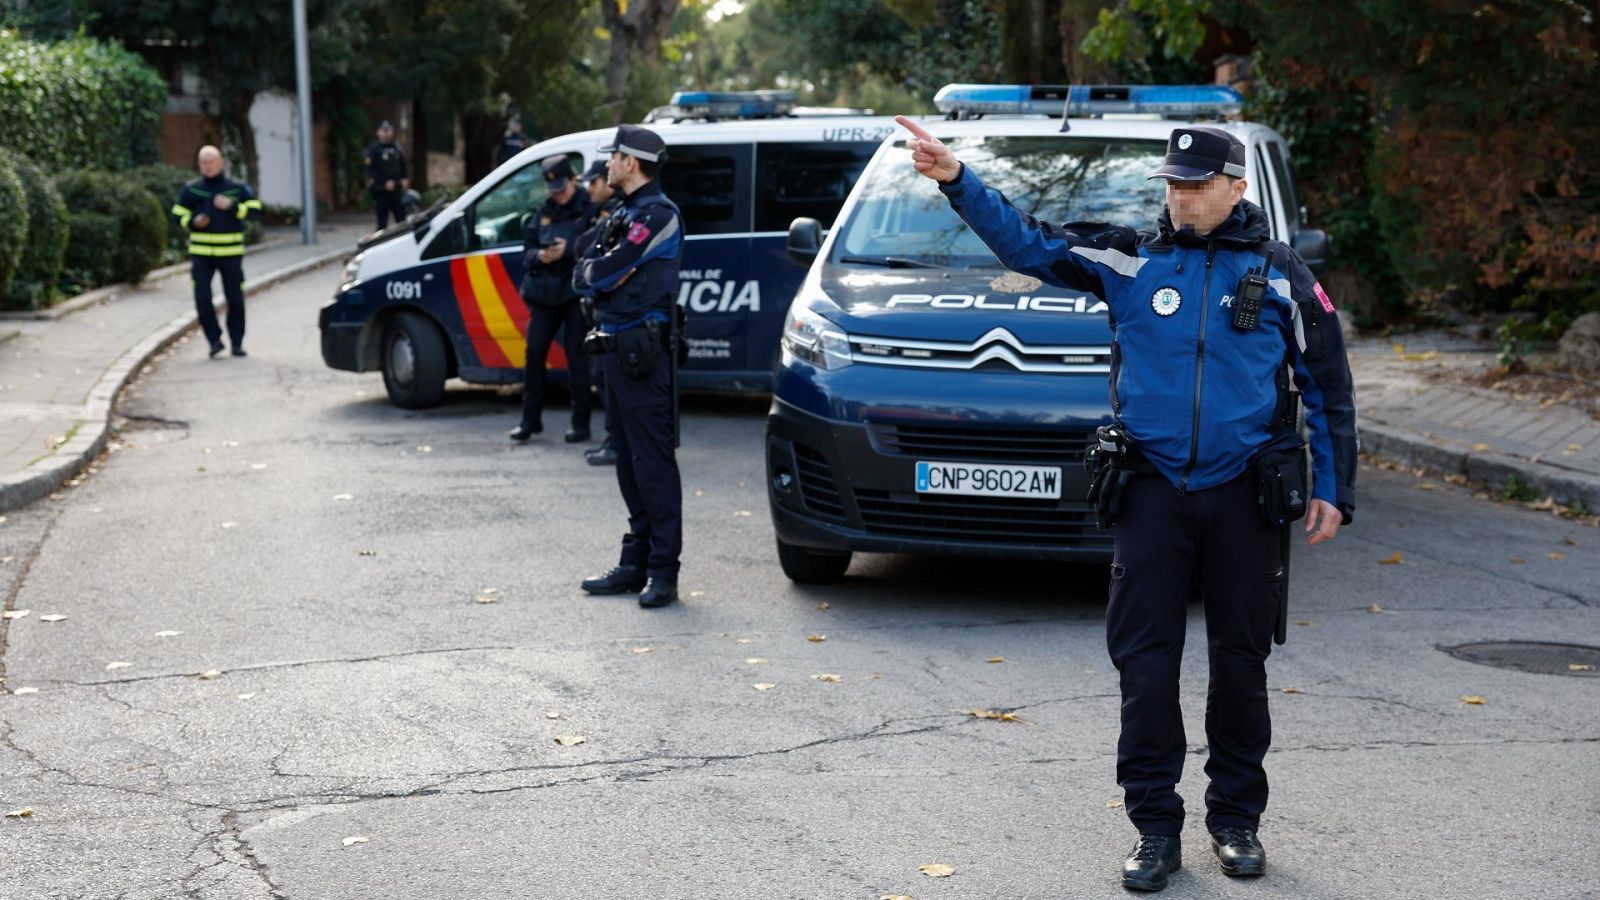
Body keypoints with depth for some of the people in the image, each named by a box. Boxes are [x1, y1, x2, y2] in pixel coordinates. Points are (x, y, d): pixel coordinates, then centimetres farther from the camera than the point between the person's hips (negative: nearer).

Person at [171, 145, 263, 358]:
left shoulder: (238, 188, 3)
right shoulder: (191, 189, 7)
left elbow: (255, 209, -3)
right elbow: (178, 215, 10)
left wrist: (232, 206, -16)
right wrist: (192, 222, -10)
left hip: (231, 253, -1)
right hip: (201, 253, 1)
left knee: (235, 299, 2)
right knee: (202, 298, -8)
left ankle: (237, 342, 16)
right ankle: (214, 340, 6)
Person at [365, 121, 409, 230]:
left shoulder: (397, 149, 12)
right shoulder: (374, 150, -3)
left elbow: (403, 167, 20)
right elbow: (371, 172, -9)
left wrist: (404, 179, 1)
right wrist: (385, 183, -18)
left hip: (397, 190, 4)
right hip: (381, 192, -4)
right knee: (382, 223, 1)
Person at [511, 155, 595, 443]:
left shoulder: (589, 208, -5)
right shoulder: (545, 210, 12)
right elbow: (527, 249, 12)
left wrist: (568, 250, -24)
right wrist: (539, 256, -9)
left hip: (576, 292, -5)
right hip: (544, 292, 5)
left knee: (577, 357, -1)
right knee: (534, 352, 4)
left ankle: (580, 424, 7)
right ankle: (530, 420, 13)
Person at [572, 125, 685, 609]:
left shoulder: (658, 215, -11)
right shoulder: (622, 215, 19)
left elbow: (603, 272, -18)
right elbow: (583, 275, 13)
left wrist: (598, 271, 2)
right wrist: (602, 273, -6)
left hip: (645, 353, -10)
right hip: (617, 348, 10)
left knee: (653, 460, -8)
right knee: (628, 460, 12)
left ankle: (663, 571, -5)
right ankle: (635, 564, 19)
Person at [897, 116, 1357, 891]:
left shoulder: (1280, 275, 4)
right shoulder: (1129, 260, 4)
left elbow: (1327, 387, 8)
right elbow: (1026, 243, -1)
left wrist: (1332, 490, 4)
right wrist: (957, 180, -14)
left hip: (1243, 495, 0)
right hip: (1152, 491, 0)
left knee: (1240, 662, 8)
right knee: (1146, 665, -1)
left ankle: (1236, 820, 23)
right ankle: (1155, 828, 9)